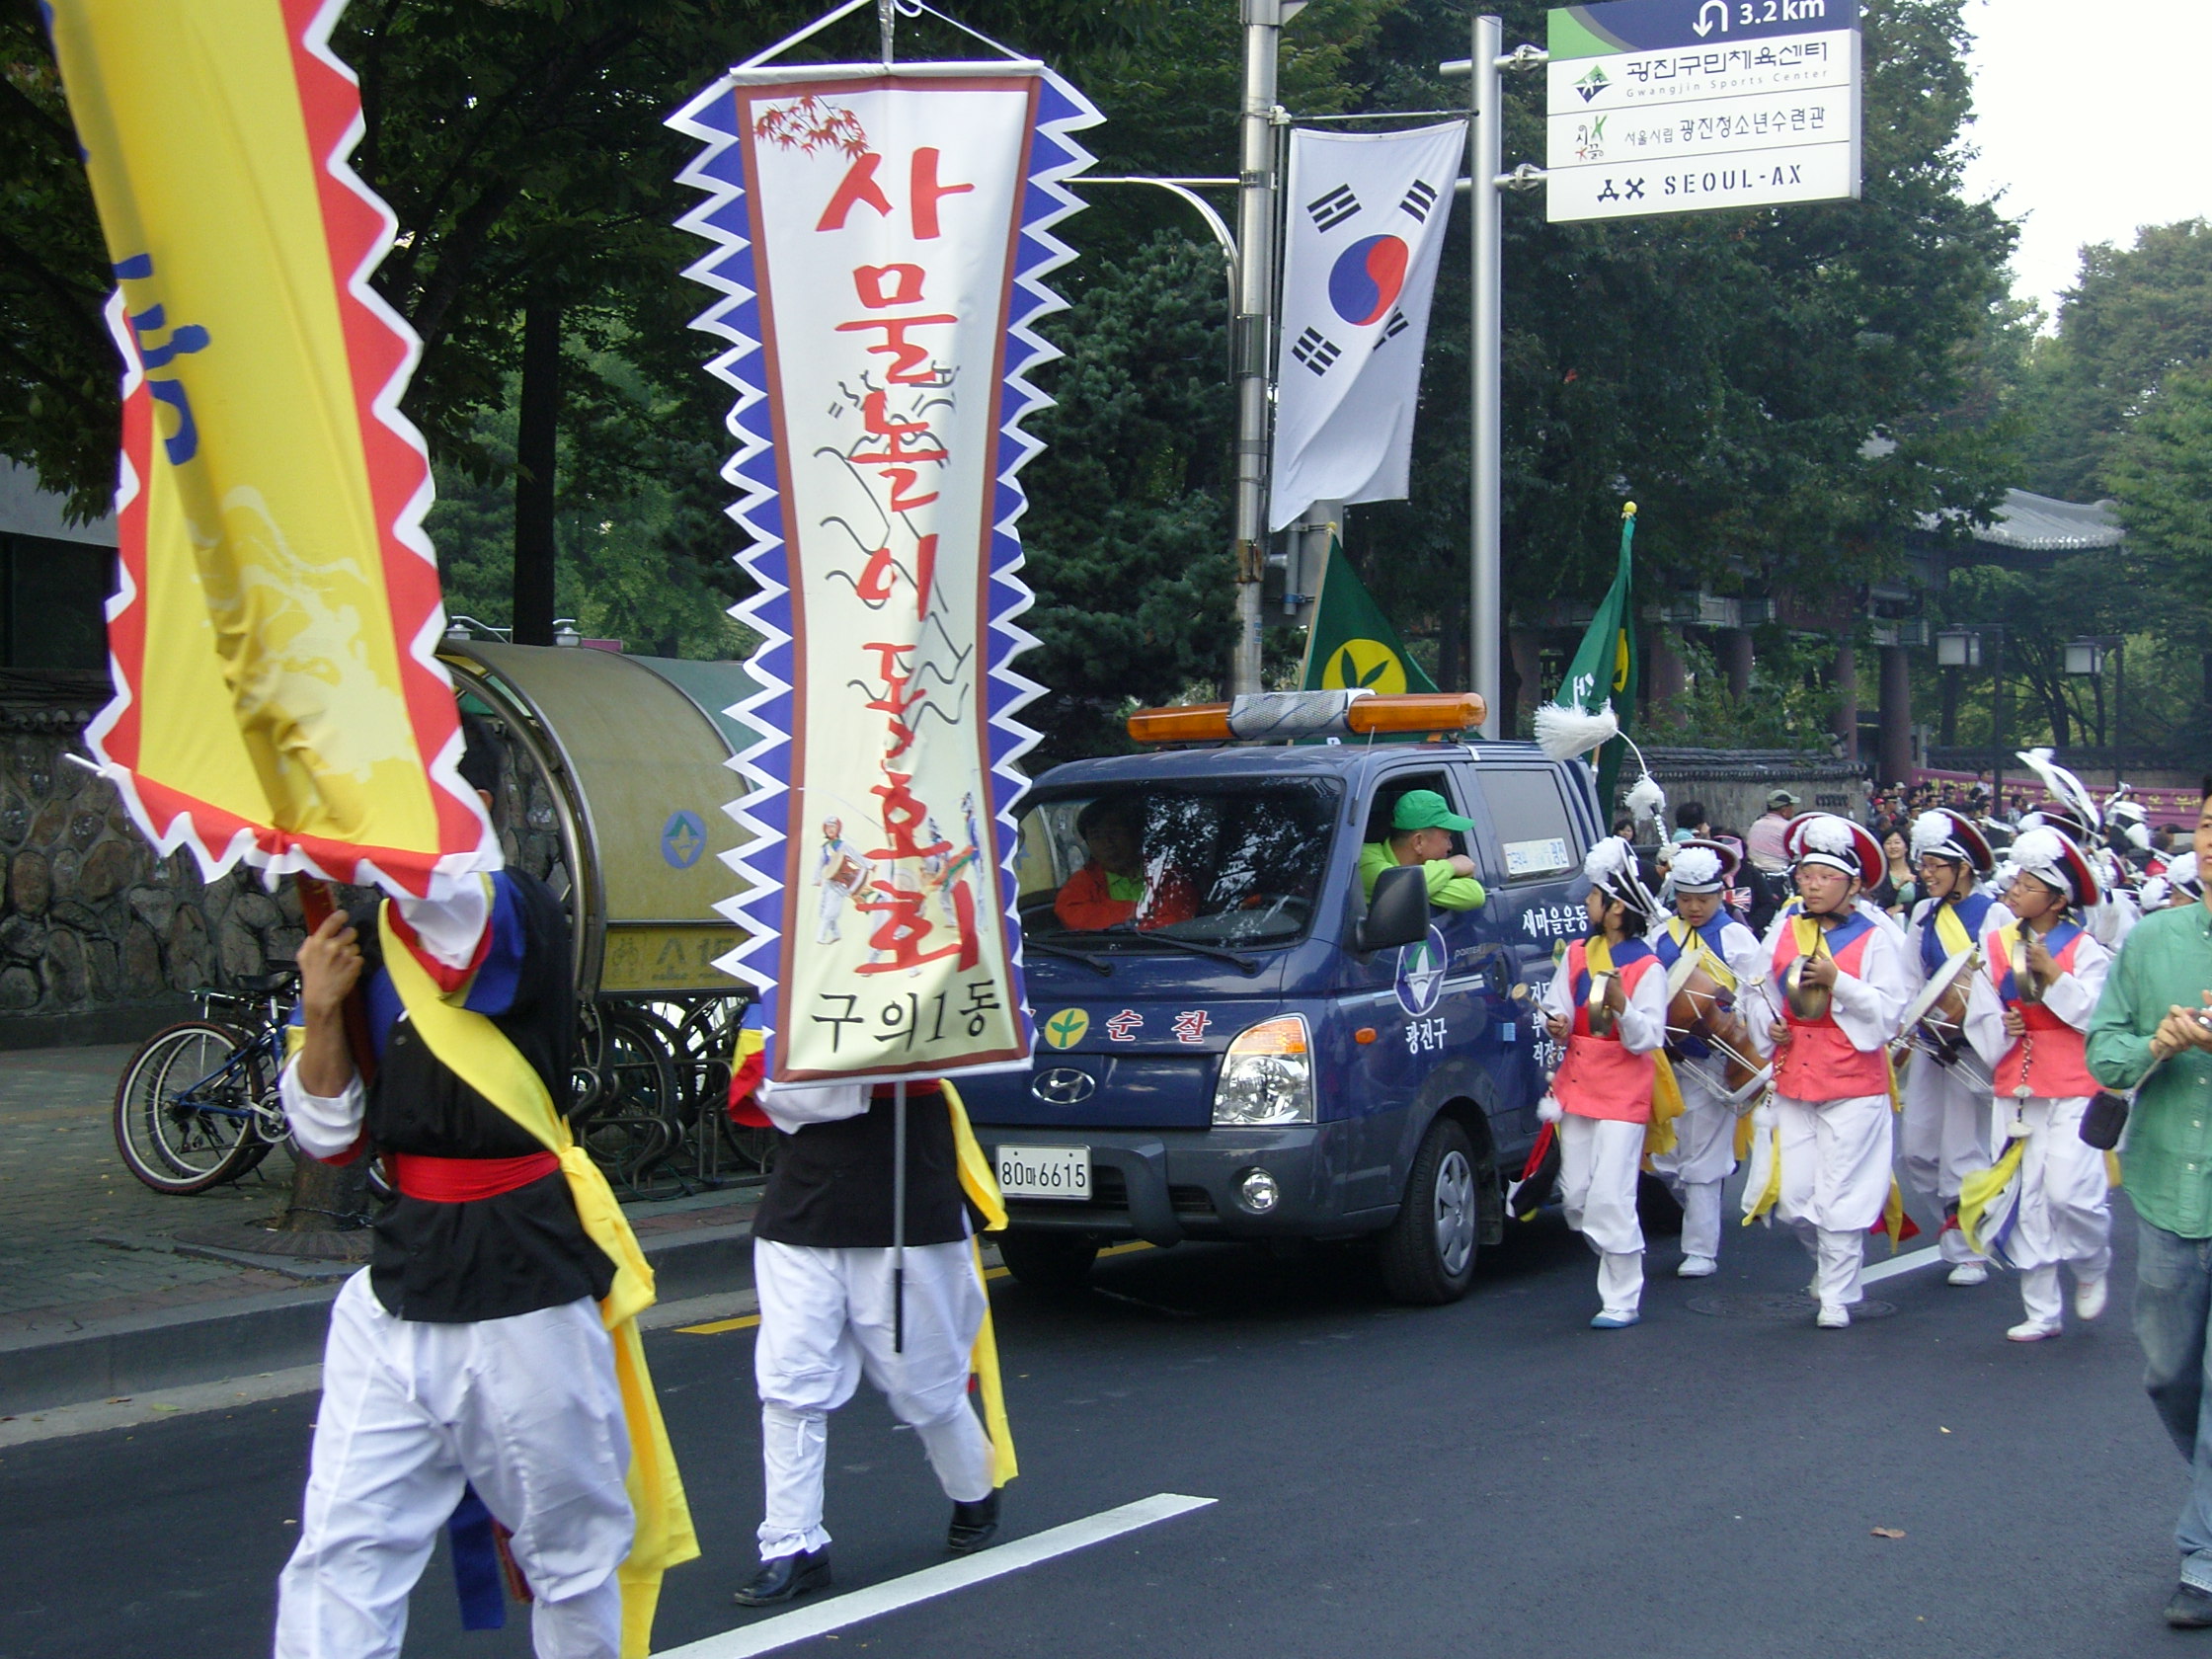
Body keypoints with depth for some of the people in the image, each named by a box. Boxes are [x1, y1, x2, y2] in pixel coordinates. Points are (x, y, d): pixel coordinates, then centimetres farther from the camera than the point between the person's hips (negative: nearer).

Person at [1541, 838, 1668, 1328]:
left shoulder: (1646, 968, -9)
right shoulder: (1577, 954, 10)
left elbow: (1649, 1039, -13)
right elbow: (1556, 1007, 11)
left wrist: (1621, 1007, -29)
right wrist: (1556, 1026, -11)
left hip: (1623, 1092, -7)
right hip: (1577, 1083, 7)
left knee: (1610, 1197, -11)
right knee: (1575, 1196, 8)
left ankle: (1622, 1301, -3)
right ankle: (1618, 1262, 32)